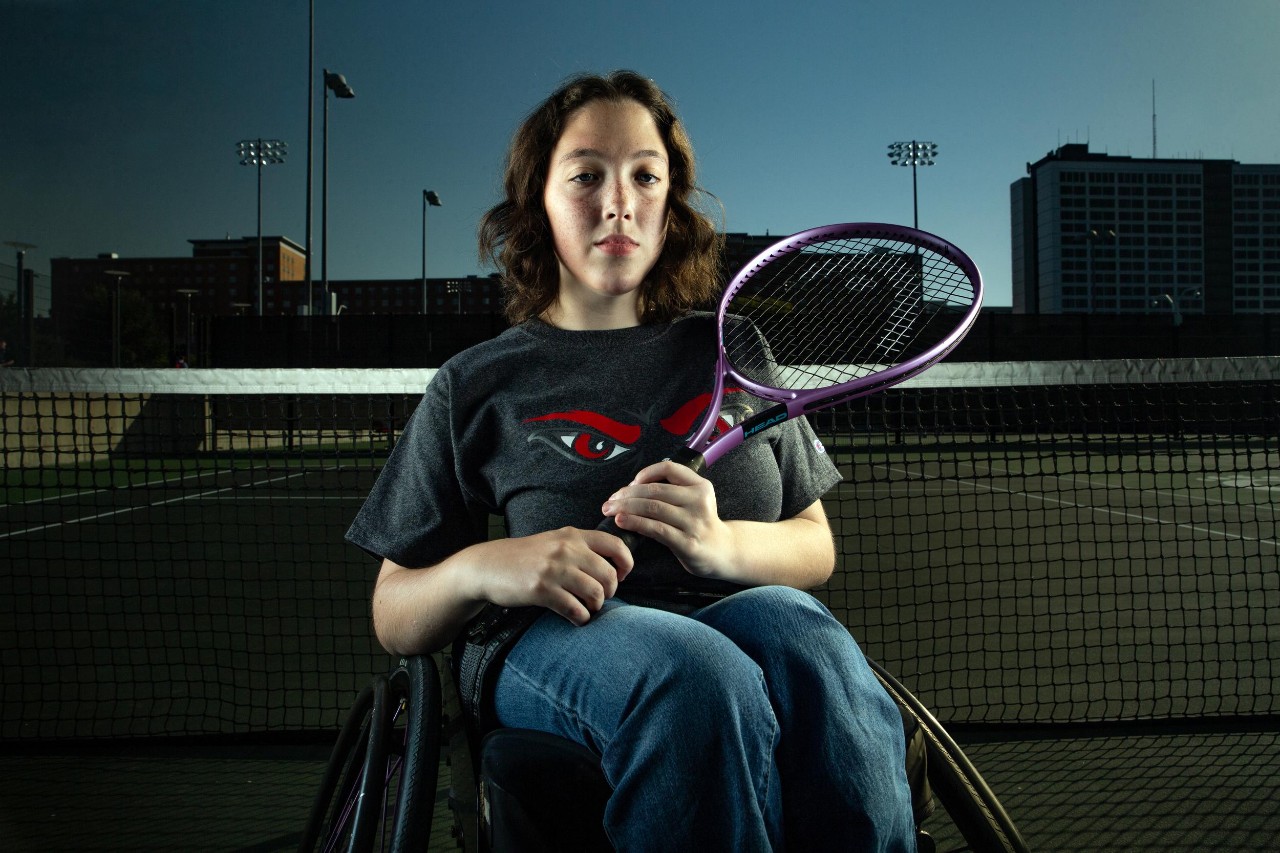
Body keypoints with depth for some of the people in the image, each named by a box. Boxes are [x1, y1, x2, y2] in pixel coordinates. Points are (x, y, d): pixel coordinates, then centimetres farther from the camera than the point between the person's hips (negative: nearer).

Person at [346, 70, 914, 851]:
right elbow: (394, 619, 11)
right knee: (701, 678, -37)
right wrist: (481, 568, -13)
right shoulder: (477, 385, 10)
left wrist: (723, 544, -8)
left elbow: (816, 547, 16)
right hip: (558, 644, -2)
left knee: (802, 634, -34)